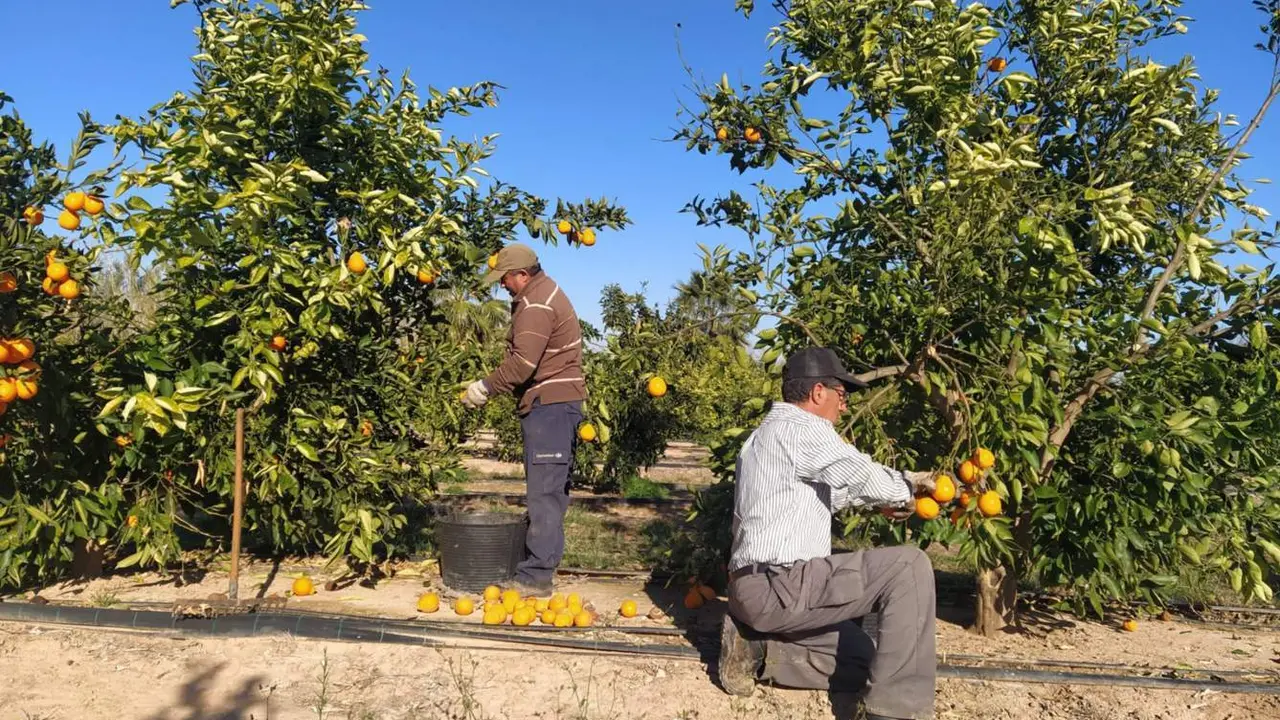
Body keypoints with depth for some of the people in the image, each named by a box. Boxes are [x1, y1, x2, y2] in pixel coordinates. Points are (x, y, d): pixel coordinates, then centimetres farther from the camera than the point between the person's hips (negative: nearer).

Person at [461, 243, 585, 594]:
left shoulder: (536, 304, -13)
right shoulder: (544, 292, 20)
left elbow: (522, 363, -21)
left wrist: (486, 388, -9)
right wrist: (492, 385, 11)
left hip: (549, 404, -11)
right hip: (557, 403, 11)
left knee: (544, 490, -10)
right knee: (549, 488, 13)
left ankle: (536, 576, -7)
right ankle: (542, 561, 20)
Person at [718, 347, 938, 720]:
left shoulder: (767, 433, 21)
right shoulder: (801, 427, -11)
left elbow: (829, 490, 29)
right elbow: (864, 476, -8)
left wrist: (901, 483, 27)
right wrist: (906, 489, 14)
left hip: (759, 587, 11)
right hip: (776, 586, -11)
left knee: (859, 660, 18)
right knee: (909, 566, -14)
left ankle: (755, 648, 8)